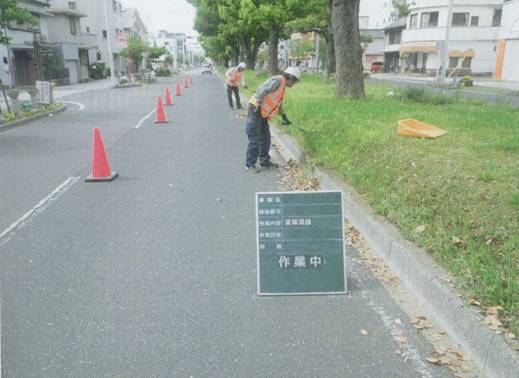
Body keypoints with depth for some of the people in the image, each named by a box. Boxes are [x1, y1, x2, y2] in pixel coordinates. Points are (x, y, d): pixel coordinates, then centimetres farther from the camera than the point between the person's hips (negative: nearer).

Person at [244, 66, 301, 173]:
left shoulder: (282, 86, 18)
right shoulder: (278, 80, -13)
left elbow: (279, 104, 32)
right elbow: (261, 91, -24)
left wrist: (284, 117, 38)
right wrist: (257, 106, -27)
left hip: (263, 115, 10)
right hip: (256, 111, -10)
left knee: (265, 139, 13)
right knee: (254, 140, -5)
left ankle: (264, 161, 24)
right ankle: (250, 164, 4)